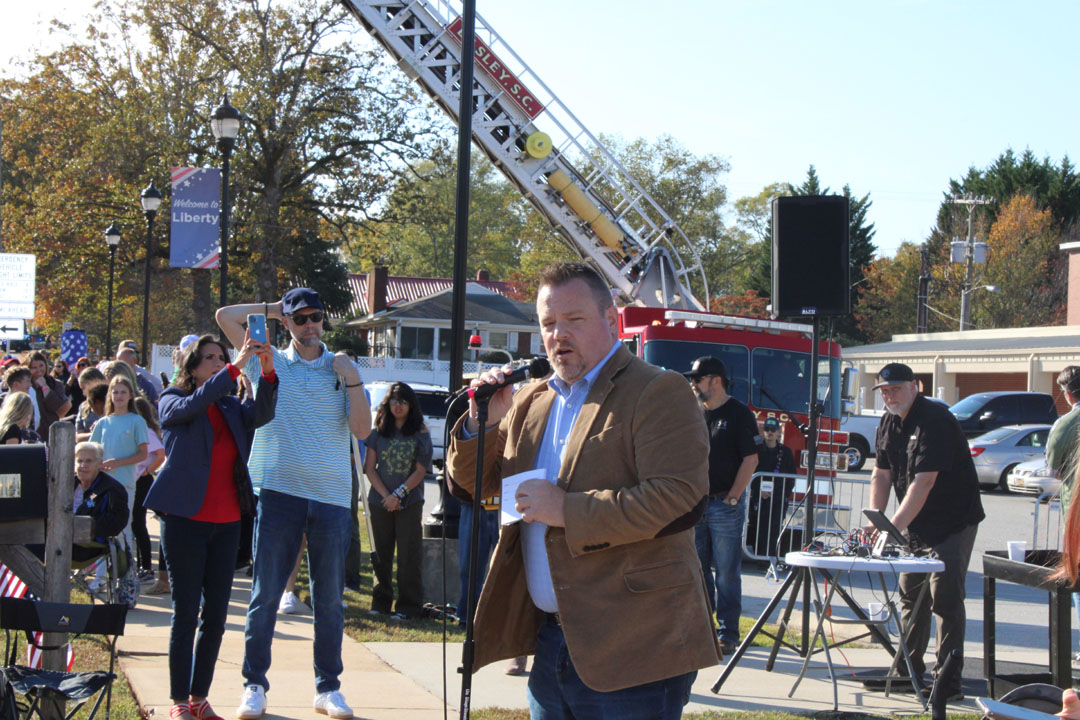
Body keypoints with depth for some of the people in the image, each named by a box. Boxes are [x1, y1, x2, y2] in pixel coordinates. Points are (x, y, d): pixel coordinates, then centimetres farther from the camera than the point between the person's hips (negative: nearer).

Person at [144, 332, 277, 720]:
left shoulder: (232, 407, 13)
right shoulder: (173, 401, 2)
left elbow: (261, 414, -6)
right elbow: (191, 406, -20)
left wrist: (267, 371, -23)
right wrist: (237, 366, -26)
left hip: (227, 523, 5)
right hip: (186, 519, -4)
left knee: (216, 614, 6)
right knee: (186, 612, -2)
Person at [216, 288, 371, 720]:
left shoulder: (342, 370, 8)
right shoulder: (268, 362, 7)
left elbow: (362, 430, -1)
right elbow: (226, 317, 4)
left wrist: (352, 379, -9)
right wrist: (273, 308, 8)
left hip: (331, 495, 1)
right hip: (278, 490, -1)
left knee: (329, 599, 7)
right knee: (265, 595, 1)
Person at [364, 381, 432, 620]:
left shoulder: (420, 433, 2)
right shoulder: (378, 432, 7)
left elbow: (421, 470, -3)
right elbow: (369, 468, 4)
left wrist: (399, 494, -12)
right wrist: (386, 495, -7)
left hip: (410, 503, -2)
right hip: (380, 502, 2)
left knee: (408, 555, -4)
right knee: (381, 555, 7)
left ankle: (407, 606, 1)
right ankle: (381, 602, 17)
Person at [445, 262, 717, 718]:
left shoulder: (657, 393, -8)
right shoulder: (530, 402, 16)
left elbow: (681, 501, -20)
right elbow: (470, 485, 18)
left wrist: (567, 510, -20)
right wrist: (482, 422, -2)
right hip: (550, 642, 7)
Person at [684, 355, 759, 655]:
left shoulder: (739, 414, -3)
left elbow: (750, 460, -7)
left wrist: (732, 499, -12)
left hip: (725, 505, -5)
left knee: (727, 573, -2)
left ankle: (727, 633, 3)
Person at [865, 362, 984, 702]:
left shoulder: (934, 421, -22)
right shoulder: (889, 424, 6)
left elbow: (923, 482, -29)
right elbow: (882, 474, 7)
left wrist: (893, 526, -32)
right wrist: (874, 520, -7)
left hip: (954, 522, -8)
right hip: (917, 526, 8)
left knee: (945, 596, -11)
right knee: (911, 593, 10)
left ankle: (948, 679, -9)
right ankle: (909, 671, 20)